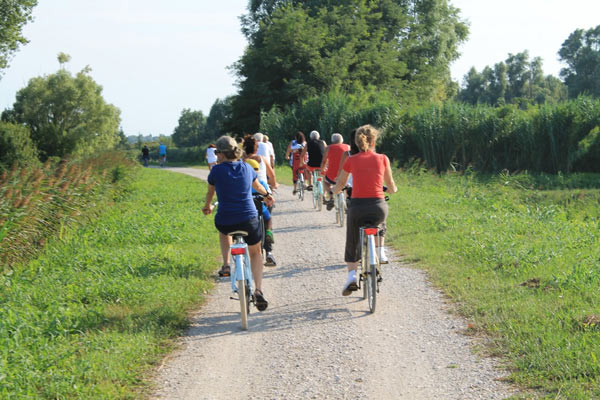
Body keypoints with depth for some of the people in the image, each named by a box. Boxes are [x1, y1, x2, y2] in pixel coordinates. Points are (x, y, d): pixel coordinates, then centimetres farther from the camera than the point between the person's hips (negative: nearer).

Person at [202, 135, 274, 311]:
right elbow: (257, 186, 26)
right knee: (255, 253, 23)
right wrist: (267, 195, 49)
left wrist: (207, 206, 37)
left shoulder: (217, 170, -4)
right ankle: (259, 291, 3)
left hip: (225, 221, -1)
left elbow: (210, 191, 15)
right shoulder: (247, 168, 5)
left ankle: (226, 264, 26)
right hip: (249, 220, 1)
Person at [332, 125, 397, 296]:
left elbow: (339, 186, 12)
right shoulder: (382, 159, 2)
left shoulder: (351, 160, 2)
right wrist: (393, 190, 39)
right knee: (378, 225, 35)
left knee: (352, 243, 16)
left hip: (357, 206, 0)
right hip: (378, 207, 0)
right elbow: (390, 184, 16)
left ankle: (351, 273, -2)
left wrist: (335, 190, 35)